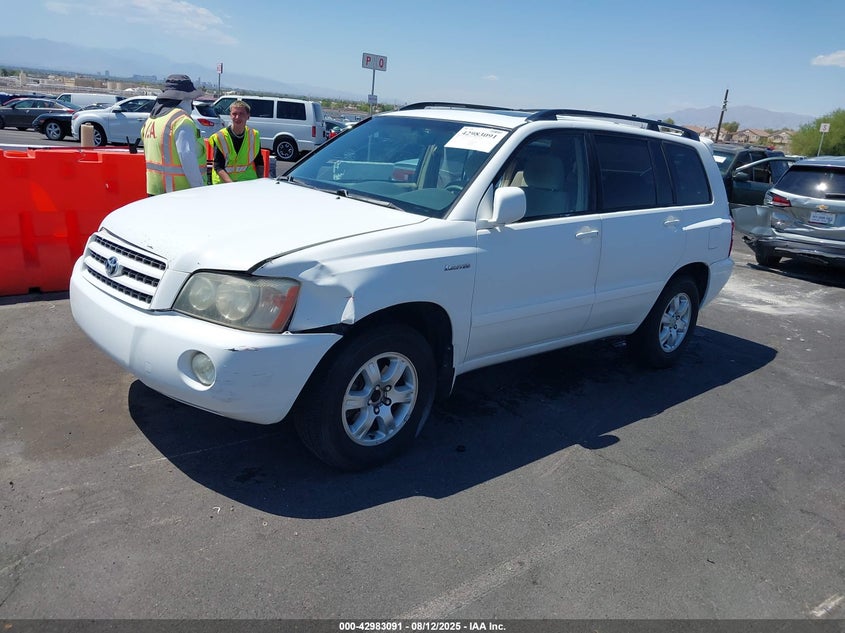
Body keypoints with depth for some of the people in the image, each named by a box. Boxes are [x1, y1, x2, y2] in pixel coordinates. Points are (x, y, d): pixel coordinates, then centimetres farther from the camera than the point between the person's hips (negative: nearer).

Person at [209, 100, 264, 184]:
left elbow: (259, 163, 17)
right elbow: (218, 167, -7)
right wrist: (231, 184, -22)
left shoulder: (254, 136, 7)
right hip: (223, 182, -1)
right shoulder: (220, 137, -3)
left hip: (248, 180, 2)